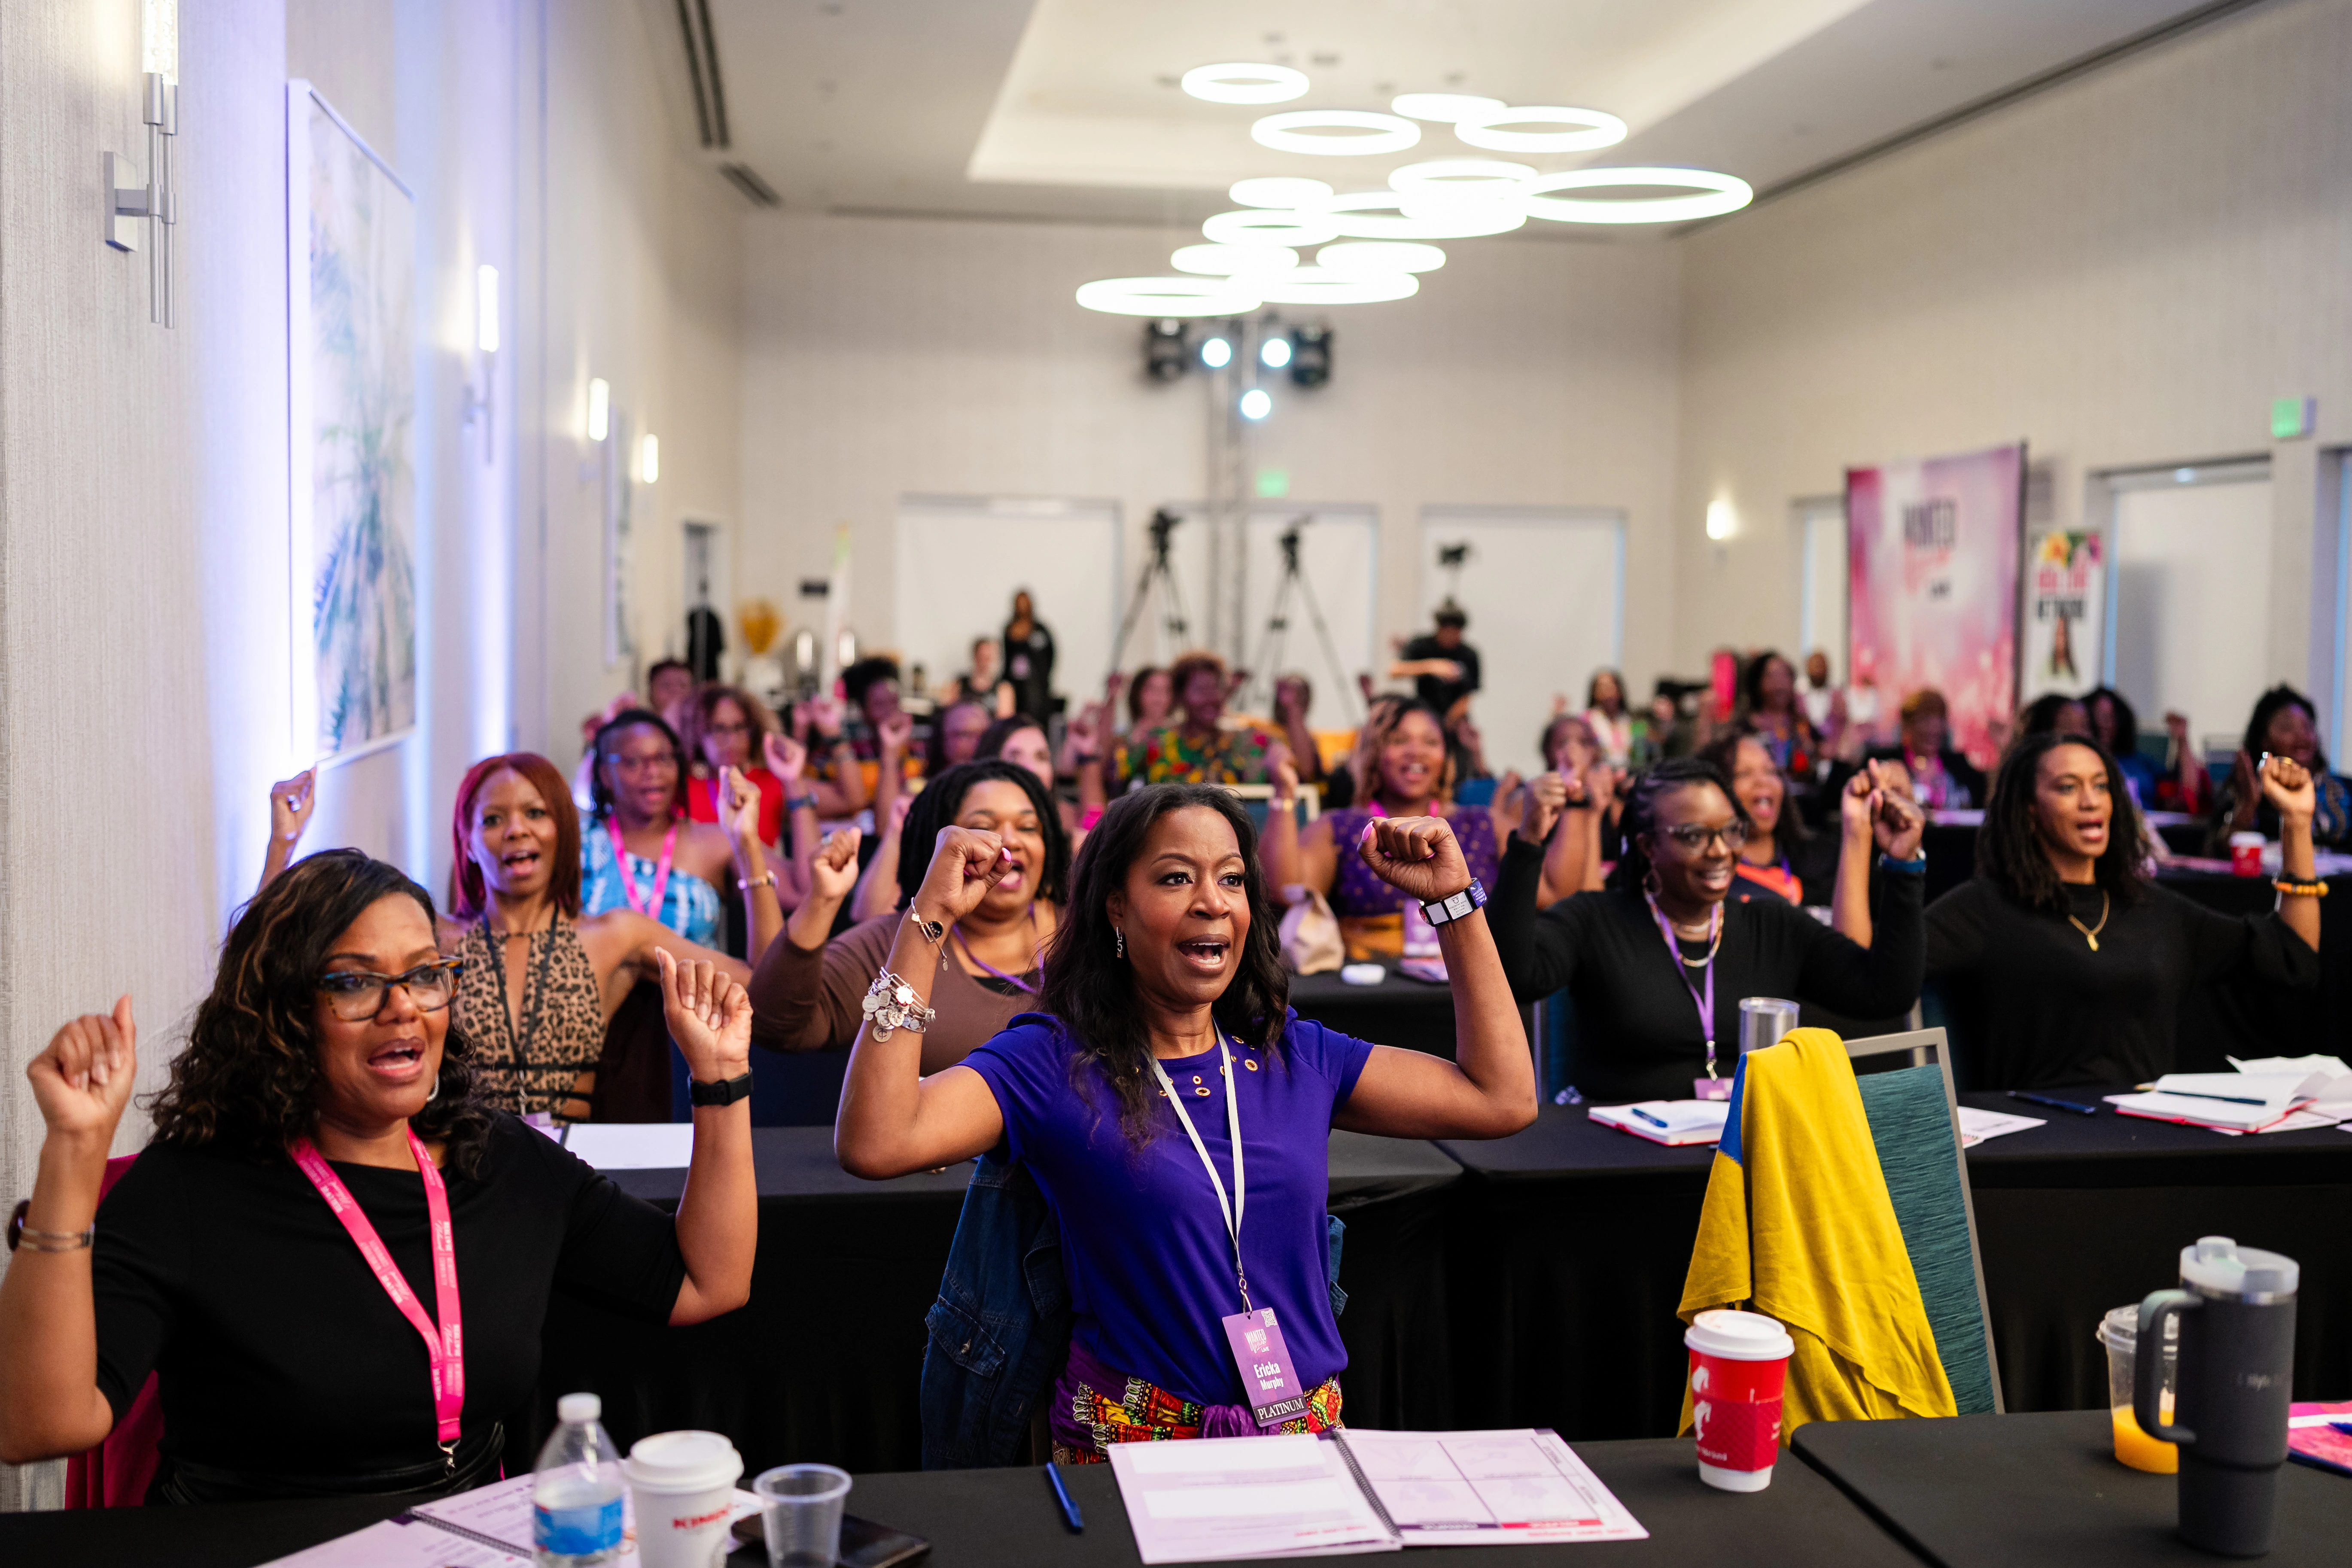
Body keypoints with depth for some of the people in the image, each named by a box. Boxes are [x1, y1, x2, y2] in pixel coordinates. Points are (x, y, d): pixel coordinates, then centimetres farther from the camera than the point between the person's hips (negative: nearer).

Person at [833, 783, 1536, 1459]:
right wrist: (929, 916, -20)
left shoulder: (1295, 1055, 9)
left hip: (1310, 1434, 4)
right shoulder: (1052, 1064, -4)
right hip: (1134, 1443, -3)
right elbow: (874, 1144, -20)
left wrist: (1454, 898, 8)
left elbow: (1502, 1098, 9)